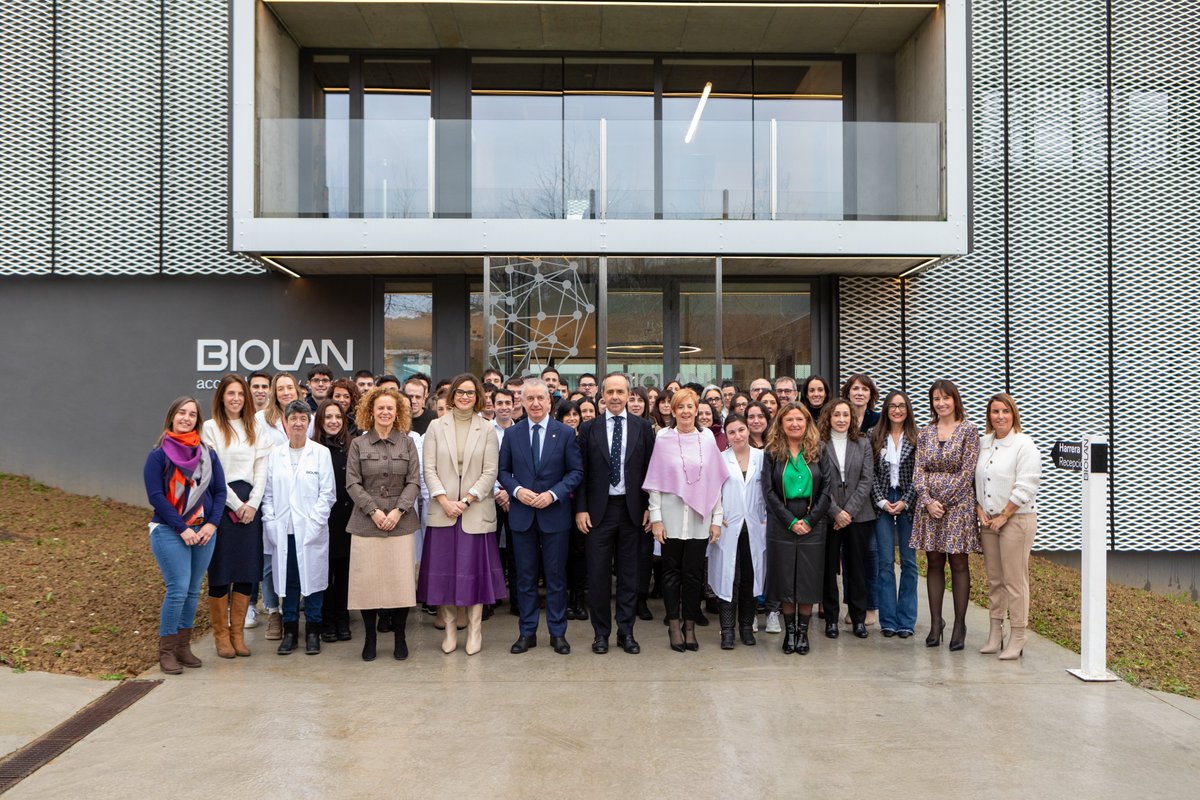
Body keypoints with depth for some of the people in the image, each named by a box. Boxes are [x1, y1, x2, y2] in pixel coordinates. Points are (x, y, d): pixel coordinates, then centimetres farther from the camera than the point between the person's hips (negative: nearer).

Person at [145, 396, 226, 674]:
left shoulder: (208, 454, 8)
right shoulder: (158, 455, -3)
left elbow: (220, 491, 9)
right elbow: (155, 496, -9)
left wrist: (210, 524, -5)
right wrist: (182, 529, -14)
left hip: (204, 531, 4)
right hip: (169, 532, -4)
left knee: (193, 590, 7)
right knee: (178, 589, -10)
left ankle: (183, 646, 19)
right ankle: (166, 651, 3)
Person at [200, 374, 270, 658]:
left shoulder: (256, 430, 13)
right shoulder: (210, 428, 0)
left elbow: (261, 469, 7)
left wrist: (252, 503, -5)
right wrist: (236, 504, -9)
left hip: (250, 504, 4)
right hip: (221, 503, -4)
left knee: (248, 570, 4)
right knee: (220, 570, 0)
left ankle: (238, 633, 15)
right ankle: (221, 635, 11)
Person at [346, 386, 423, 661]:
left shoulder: (407, 443, 7)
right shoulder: (358, 444, 6)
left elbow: (414, 482, 3)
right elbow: (352, 483, 1)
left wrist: (398, 510, -9)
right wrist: (373, 510, -9)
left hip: (401, 522, 0)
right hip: (366, 522, 0)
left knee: (401, 580, -1)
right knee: (367, 581, 0)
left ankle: (399, 637, 15)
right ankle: (369, 637, 16)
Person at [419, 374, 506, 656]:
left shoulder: (487, 429, 3)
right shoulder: (436, 426, 6)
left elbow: (490, 472, -2)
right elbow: (429, 468, 2)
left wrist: (465, 501, -11)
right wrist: (444, 501, -10)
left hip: (475, 511, -1)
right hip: (442, 510, 1)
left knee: (474, 568, 2)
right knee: (443, 570, 4)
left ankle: (474, 630, 12)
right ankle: (449, 629, 16)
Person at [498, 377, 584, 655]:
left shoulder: (566, 433, -1)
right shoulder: (512, 433, 5)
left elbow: (577, 471, -2)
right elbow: (503, 470, 8)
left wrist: (553, 494, -14)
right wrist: (517, 490, -11)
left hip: (555, 513, -2)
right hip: (521, 514, 2)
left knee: (556, 576, 6)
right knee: (525, 576, 9)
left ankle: (558, 632, 17)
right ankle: (527, 632, 19)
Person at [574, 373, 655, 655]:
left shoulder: (643, 427, 4)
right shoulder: (589, 428, 3)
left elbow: (651, 469, 4)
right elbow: (581, 471, 3)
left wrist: (650, 507, -1)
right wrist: (580, 508, -3)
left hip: (633, 509, 0)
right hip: (599, 509, 0)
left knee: (630, 574, 7)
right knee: (598, 574, 3)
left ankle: (626, 631, 19)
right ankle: (601, 632, 16)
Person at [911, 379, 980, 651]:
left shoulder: (968, 430, -2)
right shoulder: (925, 432, 10)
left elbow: (967, 472, -8)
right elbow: (918, 471, 5)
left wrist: (944, 500, -12)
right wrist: (928, 501, -9)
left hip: (958, 504, -4)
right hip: (929, 505, 4)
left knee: (958, 563, 0)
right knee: (934, 563, 7)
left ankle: (959, 625, 7)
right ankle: (935, 623, 13)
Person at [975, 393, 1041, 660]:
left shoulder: (1024, 445, -7)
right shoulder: (983, 443, 11)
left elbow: (1025, 487, -12)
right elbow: (975, 481, 14)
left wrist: (1003, 516, -11)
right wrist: (980, 511, 1)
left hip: (1017, 520, -6)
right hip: (988, 521, 6)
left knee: (1015, 580, -4)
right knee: (994, 580, 10)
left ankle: (1017, 639, 3)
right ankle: (995, 634, 17)